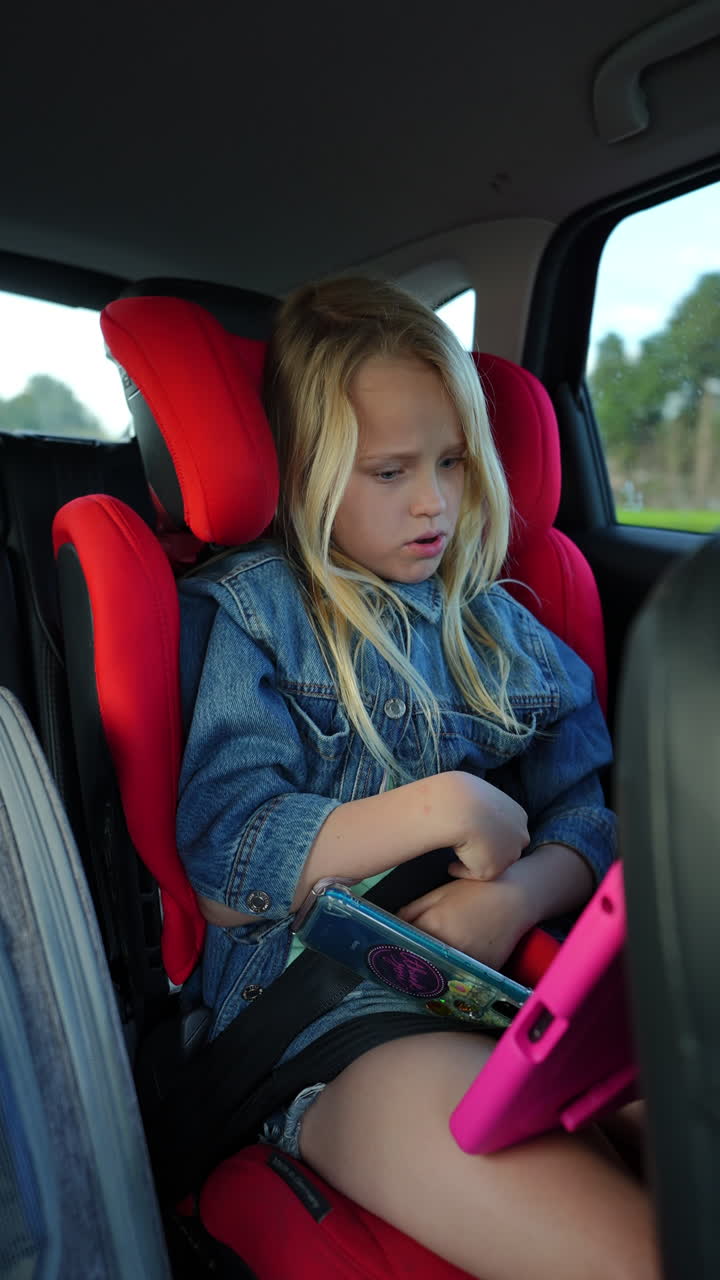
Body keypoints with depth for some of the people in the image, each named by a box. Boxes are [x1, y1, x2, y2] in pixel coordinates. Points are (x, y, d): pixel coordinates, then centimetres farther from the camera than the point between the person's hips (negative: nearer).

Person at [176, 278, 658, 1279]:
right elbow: (221, 864, -6)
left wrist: (519, 894, -12)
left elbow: (586, 817, 10)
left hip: (513, 972, 5)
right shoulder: (257, 607, 2)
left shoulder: (498, 625, 16)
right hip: (320, 1001, -5)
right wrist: (443, 808, -12)